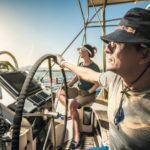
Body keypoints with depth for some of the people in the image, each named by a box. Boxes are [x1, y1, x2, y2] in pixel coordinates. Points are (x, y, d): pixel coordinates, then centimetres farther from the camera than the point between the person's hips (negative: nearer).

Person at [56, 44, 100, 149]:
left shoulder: (94, 66, -15)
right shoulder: (81, 64, 8)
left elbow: (97, 83, -17)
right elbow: (76, 78, 14)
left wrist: (88, 92, -20)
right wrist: (67, 86, 4)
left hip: (89, 93, -8)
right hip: (78, 90, 8)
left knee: (72, 104, -32)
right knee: (59, 92, 3)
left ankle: (77, 136, -19)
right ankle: (71, 112, 2)